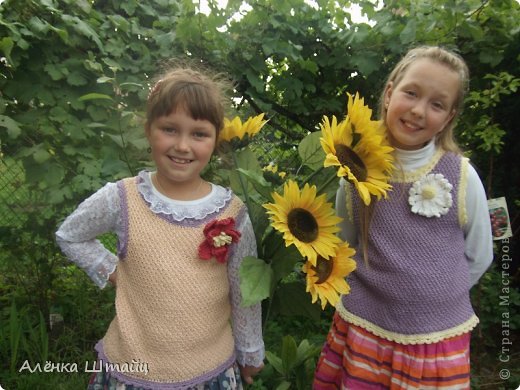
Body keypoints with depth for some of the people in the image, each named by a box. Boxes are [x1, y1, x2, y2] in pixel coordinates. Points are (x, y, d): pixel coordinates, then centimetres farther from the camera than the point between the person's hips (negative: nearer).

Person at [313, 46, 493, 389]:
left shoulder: (462, 176, -11)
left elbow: (479, 257, 2)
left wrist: (434, 295, 0)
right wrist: (378, 288, -2)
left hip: (438, 335, 0)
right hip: (364, 328, 1)